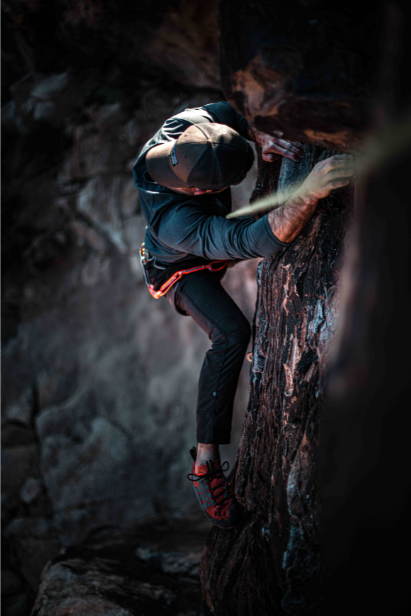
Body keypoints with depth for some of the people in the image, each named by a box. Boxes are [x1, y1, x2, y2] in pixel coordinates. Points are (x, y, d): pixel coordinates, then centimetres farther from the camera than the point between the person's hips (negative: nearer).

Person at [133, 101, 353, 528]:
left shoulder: (182, 128, -32)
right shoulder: (175, 221, -50)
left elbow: (224, 112, -8)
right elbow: (257, 241, -59)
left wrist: (261, 138, -23)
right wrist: (311, 191, -71)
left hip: (210, 243, 8)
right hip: (180, 271, -8)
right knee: (232, 334, -31)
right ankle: (206, 462, -24)